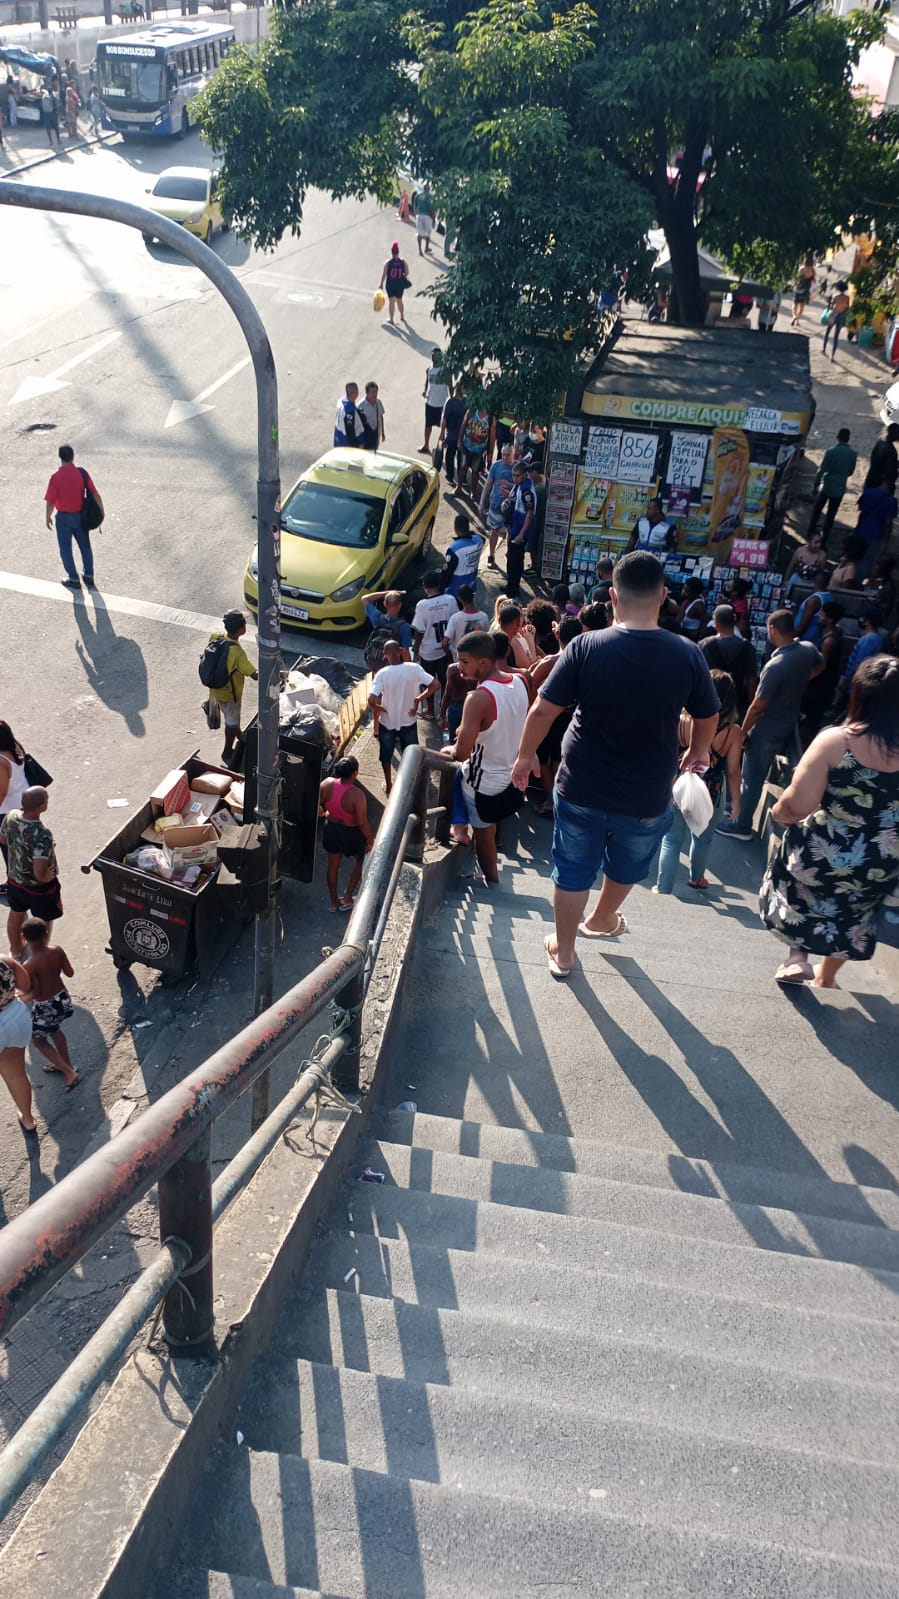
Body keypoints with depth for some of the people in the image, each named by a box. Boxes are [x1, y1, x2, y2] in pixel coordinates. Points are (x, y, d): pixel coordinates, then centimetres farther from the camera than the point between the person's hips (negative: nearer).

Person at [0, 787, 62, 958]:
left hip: (15, 879, 6)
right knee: (43, 923, 22)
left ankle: (16, 949, 55)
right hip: (39, 887, -6)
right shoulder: (42, 834, -39)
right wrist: (49, 877, -21)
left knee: (15, 915, 31)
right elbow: (40, 873, -42)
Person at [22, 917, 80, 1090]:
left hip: (45, 1006, -6)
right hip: (63, 998, 6)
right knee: (54, 1030, 33)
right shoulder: (57, 950, -13)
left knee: (38, 1040, 19)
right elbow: (70, 973, -1)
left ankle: (70, 1073, 16)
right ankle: (66, 1065, 47)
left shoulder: (29, 966, -27)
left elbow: (36, 994, -21)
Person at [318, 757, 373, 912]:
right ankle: (348, 897, 30)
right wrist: (371, 839, -8)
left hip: (330, 829, 4)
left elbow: (317, 804, -2)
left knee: (333, 866, 24)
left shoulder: (327, 784, -19)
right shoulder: (357, 795, -33)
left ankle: (334, 901, 41)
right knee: (361, 860, 26)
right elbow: (362, 823, -24)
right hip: (351, 834, -4)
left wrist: (323, 812, 20)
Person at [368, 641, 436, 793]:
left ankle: (388, 784, 38)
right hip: (409, 721, 1)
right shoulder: (414, 668, -16)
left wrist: (379, 708, -10)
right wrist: (418, 699, -7)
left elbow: (371, 699, -30)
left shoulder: (382, 674, -21)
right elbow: (435, 685, -17)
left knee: (386, 755, 23)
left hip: (387, 722, -1)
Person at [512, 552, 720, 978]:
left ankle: (563, 952, 32)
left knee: (573, 870, 18)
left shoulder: (586, 646, -16)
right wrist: (698, 751, 23)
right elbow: (707, 718, 3)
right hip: (647, 797, 1)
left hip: (581, 789, -1)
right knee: (626, 866, 29)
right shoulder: (686, 654, -12)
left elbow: (543, 709, -14)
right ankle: (601, 919, 53)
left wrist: (526, 755, 3)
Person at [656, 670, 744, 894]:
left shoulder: (682, 722, -15)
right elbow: (733, 771, -9)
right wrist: (735, 799, 5)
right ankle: (696, 879, 46)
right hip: (709, 796, 1)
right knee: (703, 838, 25)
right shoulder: (733, 731, -15)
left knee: (672, 840, 15)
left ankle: (663, 889, 18)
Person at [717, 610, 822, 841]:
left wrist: (743, 733, -12)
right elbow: (820, 666, 17)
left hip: (768, 731, -7)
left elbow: (757, 707, -25)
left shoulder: (775, 666, -33)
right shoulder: (808, 649, -9)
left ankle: (742, 826, 20)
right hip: (790, 724, 7)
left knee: (752, 778, 8)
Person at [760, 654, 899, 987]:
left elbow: (797, 805, -24)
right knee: (850, 916, 30)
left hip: (821, 855, -3)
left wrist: (779, 813, -2)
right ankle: (825, 979, 48)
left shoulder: (835, 741, -22)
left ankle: (797, 956, 27)